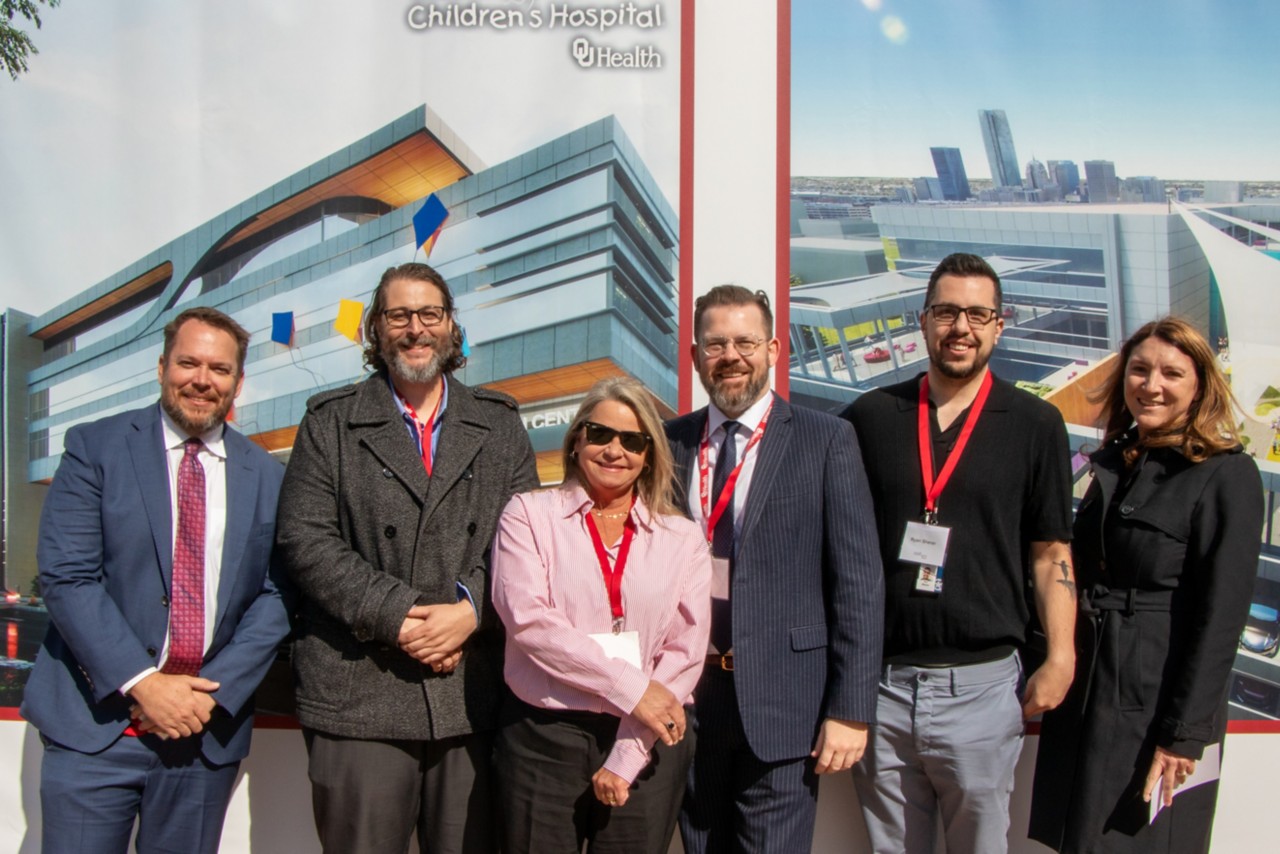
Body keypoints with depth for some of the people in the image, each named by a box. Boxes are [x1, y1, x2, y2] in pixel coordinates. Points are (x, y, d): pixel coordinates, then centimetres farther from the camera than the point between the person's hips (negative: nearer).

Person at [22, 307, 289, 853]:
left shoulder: (267, 477, 6)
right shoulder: (95, 448, -1)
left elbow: (276, 596, 3)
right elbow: (65, 577, -8)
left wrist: (212, 692, -10)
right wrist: (142, 683, -15)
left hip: (208, 728, 2)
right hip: (96, 724, -2)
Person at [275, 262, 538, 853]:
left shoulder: (499, 425, 13)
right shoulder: (329, 422, 8)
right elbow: (305, 539, -2)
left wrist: (472, 610, -12)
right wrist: (393, 614, -12)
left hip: (474, 690, 1)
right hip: (359, 691, -1)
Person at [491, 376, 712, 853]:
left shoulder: (682, 539, 6)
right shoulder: (529, 515, 1)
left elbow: (685, 652, -1)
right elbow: (527, 618, -12)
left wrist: (626, 759, -9)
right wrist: (629, 688, -15)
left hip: (647, 746, 2)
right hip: (544, 739, -1)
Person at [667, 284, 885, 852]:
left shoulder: (826, 441, -4)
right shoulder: (672, 442, 6)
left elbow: (857, 582, -7)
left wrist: (850, 709, -10)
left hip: (782, 703, -3)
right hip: (688, 698, 4)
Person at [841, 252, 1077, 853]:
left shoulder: (1035, 425, 1)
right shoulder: (870, 416, 4)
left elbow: (1050, 551, 2)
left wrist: (1060, 658, -6)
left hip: (981, 683, -1)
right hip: (879, 679, 2)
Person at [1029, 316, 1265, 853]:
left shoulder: (1227, 476, -10)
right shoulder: (1112, 466, 10)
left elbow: (1220, 617, -14)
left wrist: (1185, 733, -16)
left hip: (1158, 703, -6)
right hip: (1087, 698, 6)